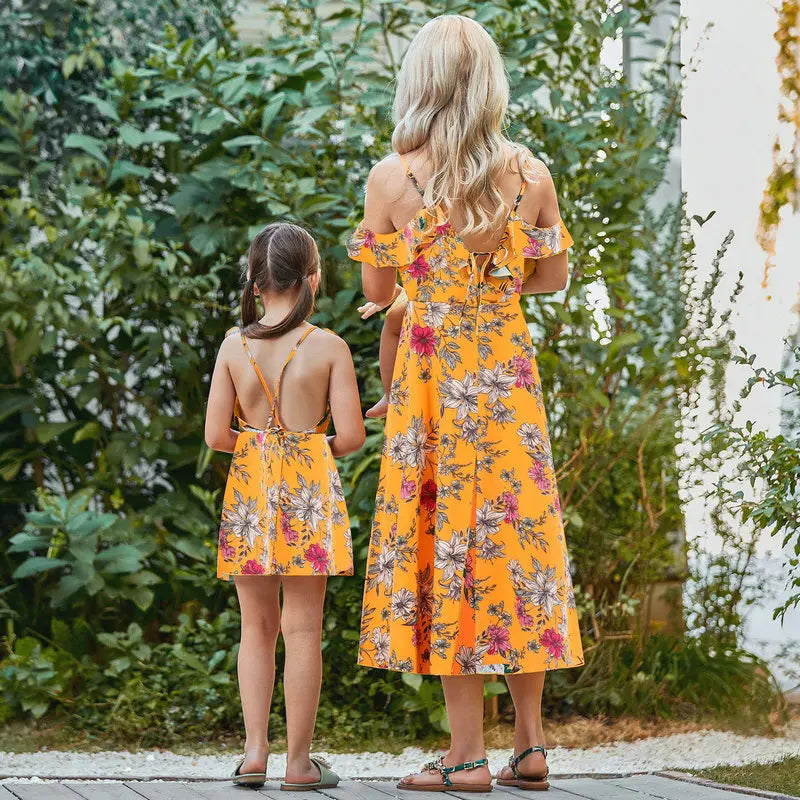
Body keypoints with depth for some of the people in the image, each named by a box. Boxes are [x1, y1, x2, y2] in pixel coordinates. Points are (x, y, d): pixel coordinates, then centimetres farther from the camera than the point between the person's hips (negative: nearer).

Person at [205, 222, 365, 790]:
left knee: (257, 625, 12)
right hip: (309, 489, -2)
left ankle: (255, 750, 7)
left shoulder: (235, 345, -1)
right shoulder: (329, 347, -6)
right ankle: (299, 761, 4)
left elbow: (216, 435, -2)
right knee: (302, 627, 2)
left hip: (250, 488, 2)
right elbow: (351, 434, -8)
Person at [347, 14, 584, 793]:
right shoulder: (531, 173, -2)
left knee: (447, 536, 1)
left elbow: (376, 290, 1)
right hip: (508, 374, 3)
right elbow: (553, 277, 10)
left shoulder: (392, 176, -9)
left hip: (432, 374, -3)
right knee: (519, 532, 11)